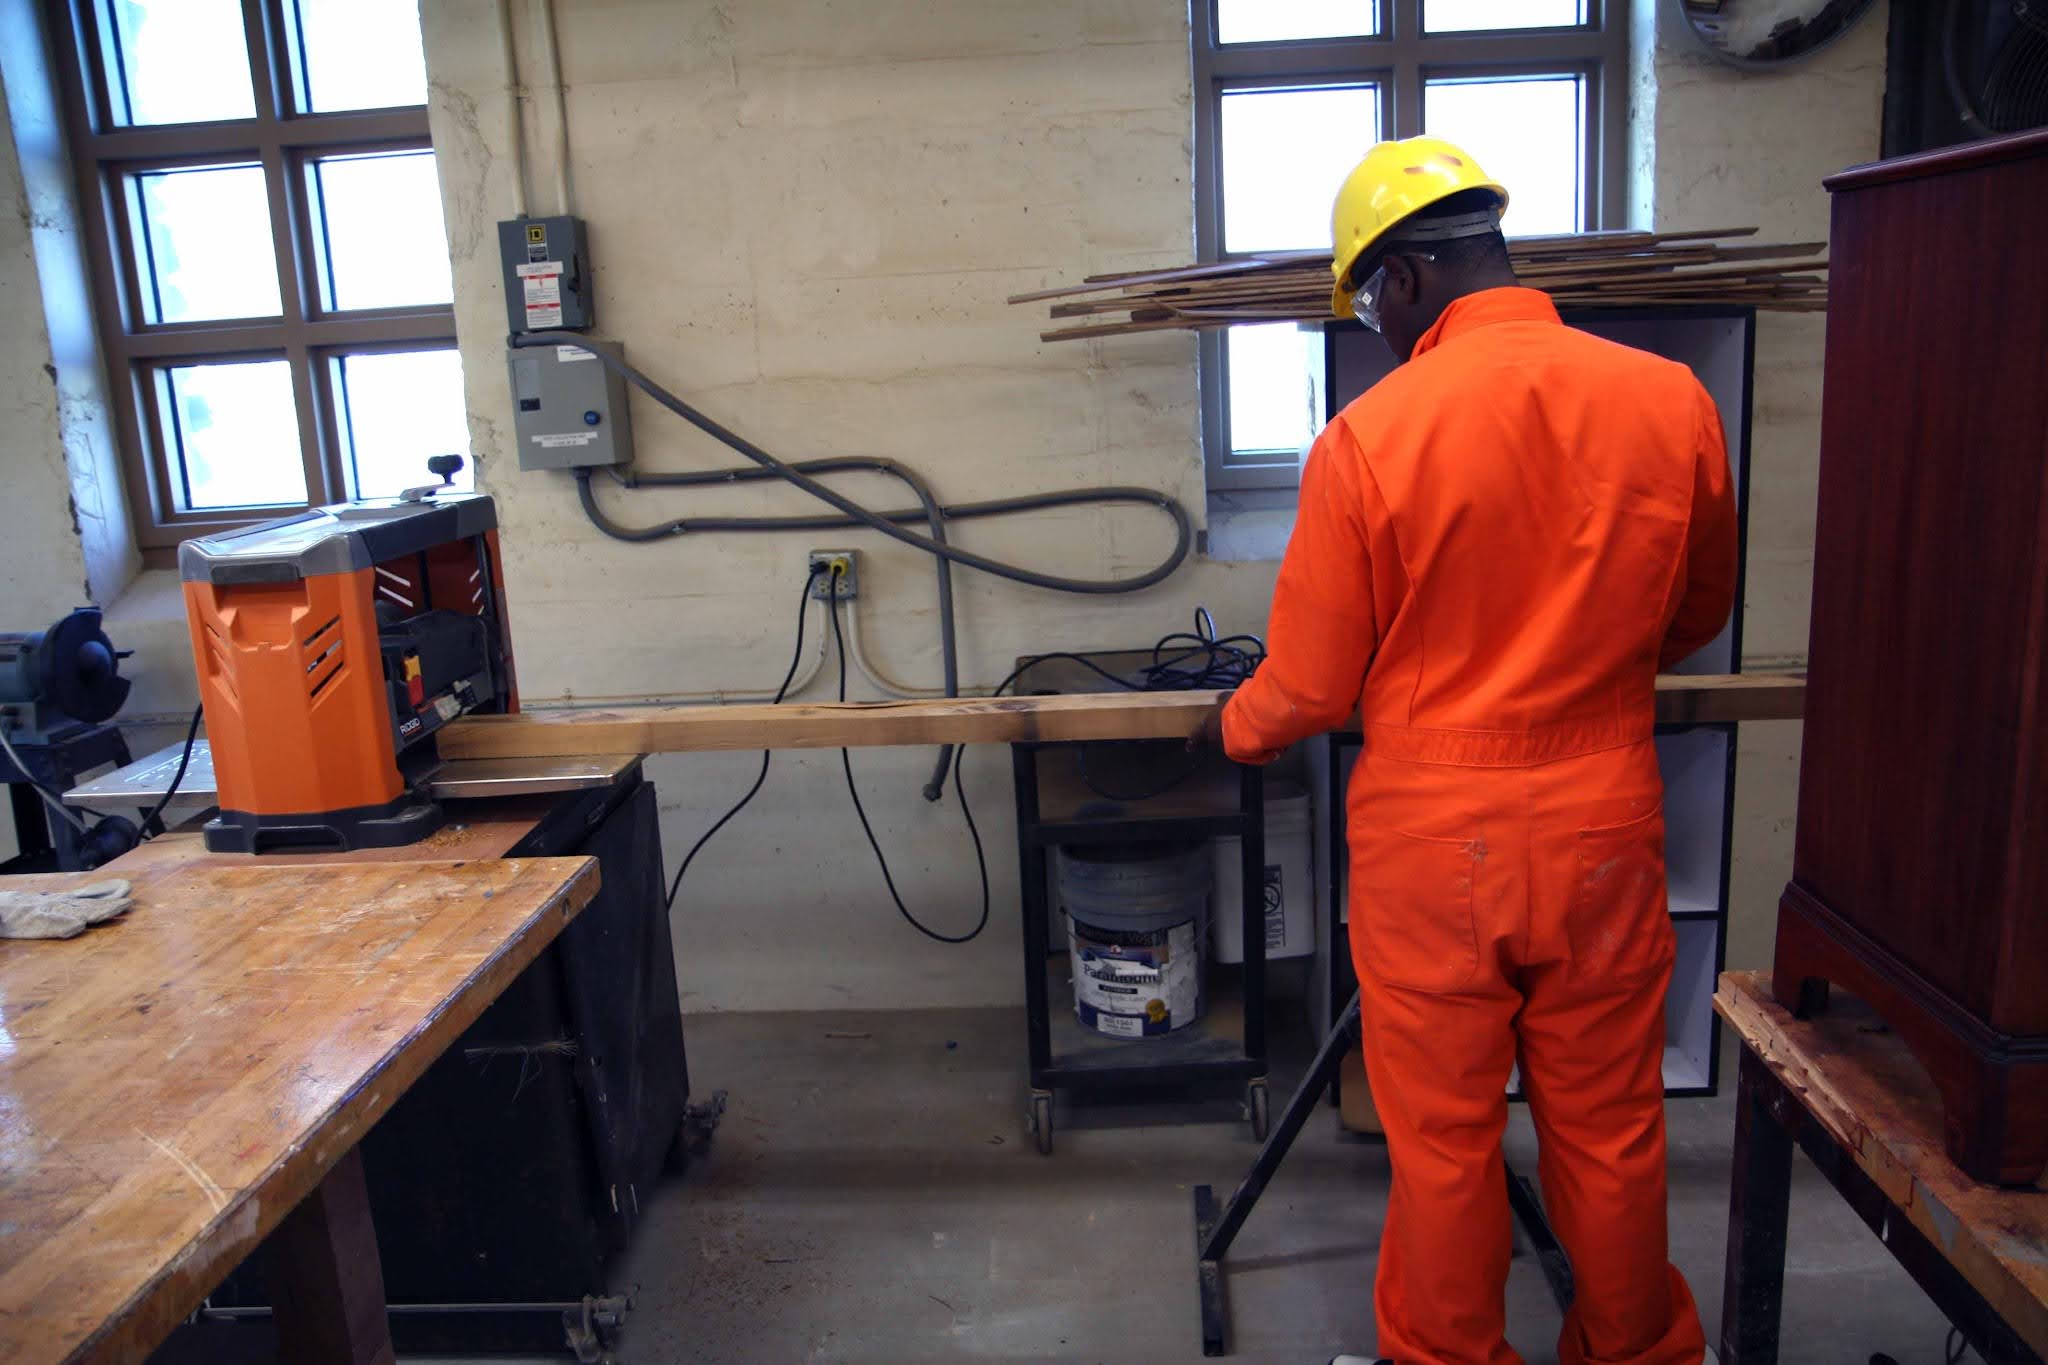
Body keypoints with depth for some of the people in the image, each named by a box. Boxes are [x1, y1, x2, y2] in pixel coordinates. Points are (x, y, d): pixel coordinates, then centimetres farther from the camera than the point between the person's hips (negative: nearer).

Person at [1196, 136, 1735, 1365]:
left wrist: (1237, 729, 13)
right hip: (1606, 830, 3)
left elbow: (1310, 687, -9)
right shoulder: (1674, 402, -4)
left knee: (1442, 1137, 14)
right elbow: (1700, 616, 12)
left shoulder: (1369, 436, -15)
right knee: (1611, 1130, 20)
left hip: (1432, 841, -3)